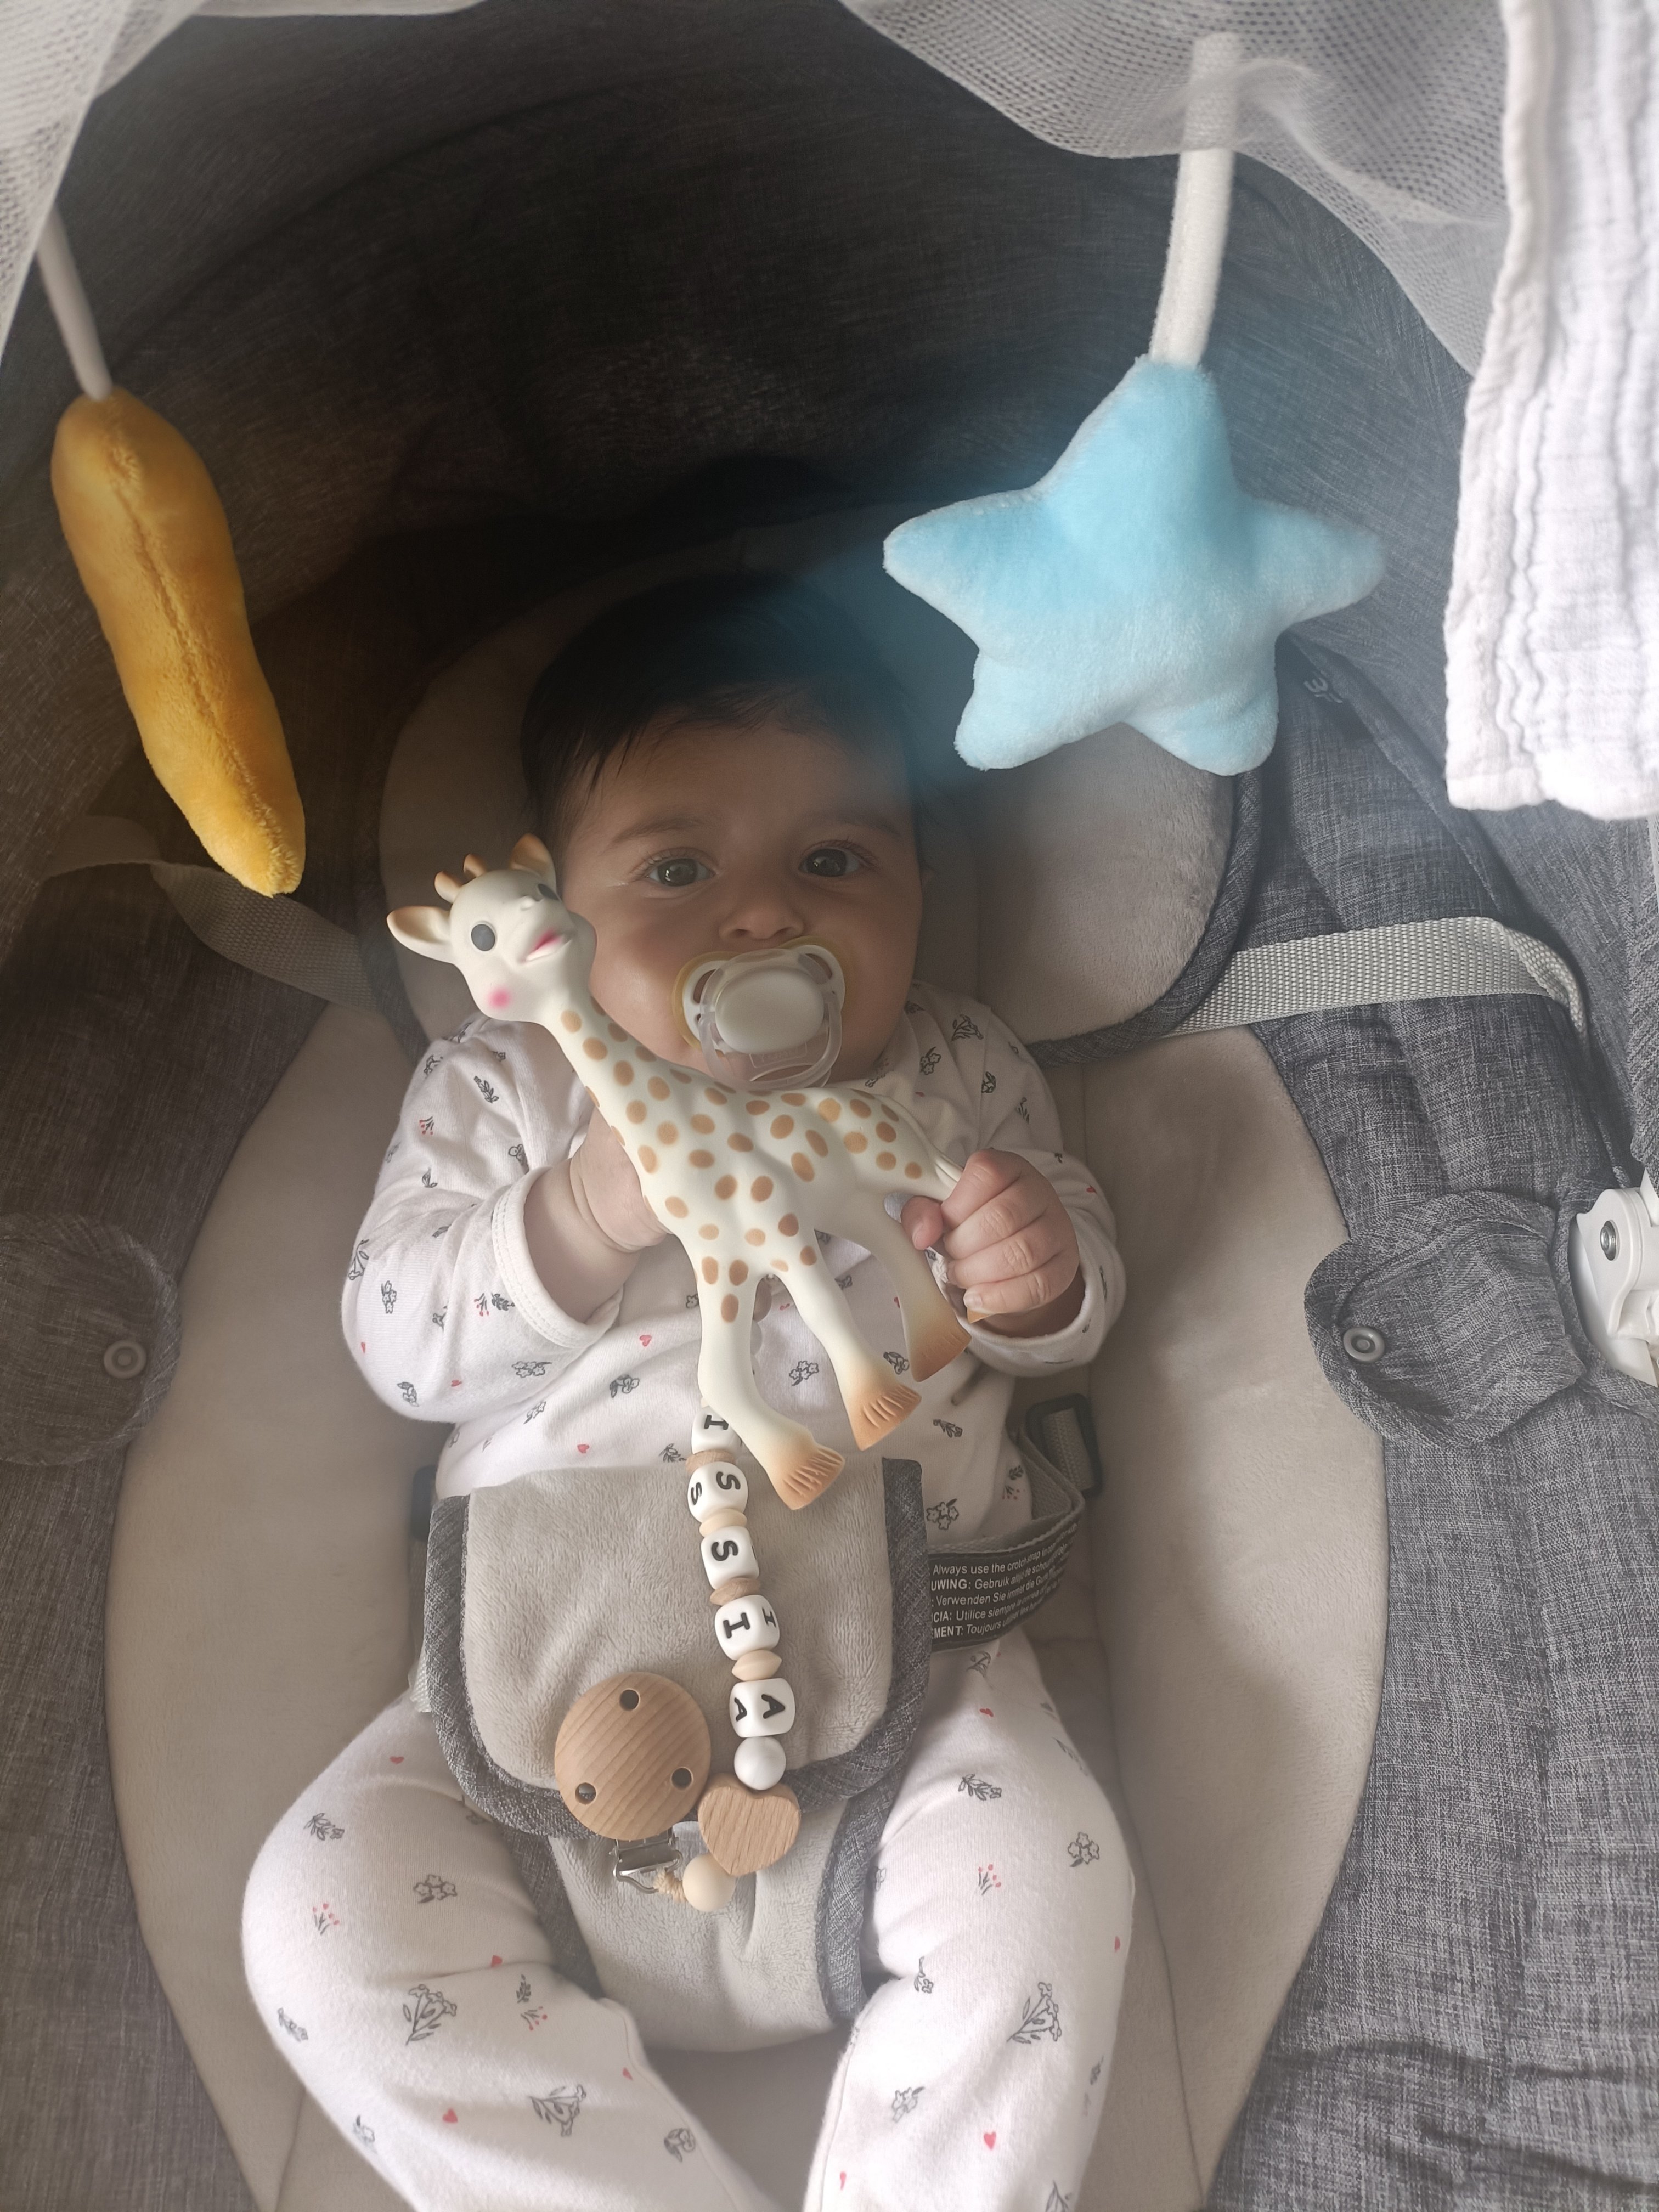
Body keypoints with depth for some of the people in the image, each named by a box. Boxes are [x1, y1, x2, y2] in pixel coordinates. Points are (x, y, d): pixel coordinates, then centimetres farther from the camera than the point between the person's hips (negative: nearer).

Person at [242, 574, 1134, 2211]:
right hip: (552, 1656, 1)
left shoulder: (960, 1077, 7)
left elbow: (1071, 1315, 13)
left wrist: (1040, 1271, -13)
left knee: (1043, 1887, -25)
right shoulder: (498, 1087, 5)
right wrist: (584, 1211, -21)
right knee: (323, 1911, -16)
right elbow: (394, 1339, -3)